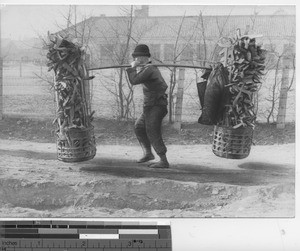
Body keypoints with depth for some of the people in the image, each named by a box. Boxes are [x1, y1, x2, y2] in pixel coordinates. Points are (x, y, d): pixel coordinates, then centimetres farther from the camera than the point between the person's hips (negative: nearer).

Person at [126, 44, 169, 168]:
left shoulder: (148, 69, -17)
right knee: (139, 127, 18)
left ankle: (163, 161, -4)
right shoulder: (152, 68, 14)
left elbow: (134, 81, -24)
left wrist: (132, 68, -6)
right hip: (151, 107, 10)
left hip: (155, 107, -10)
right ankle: (148, 153, 25)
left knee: (153, 133, -7)